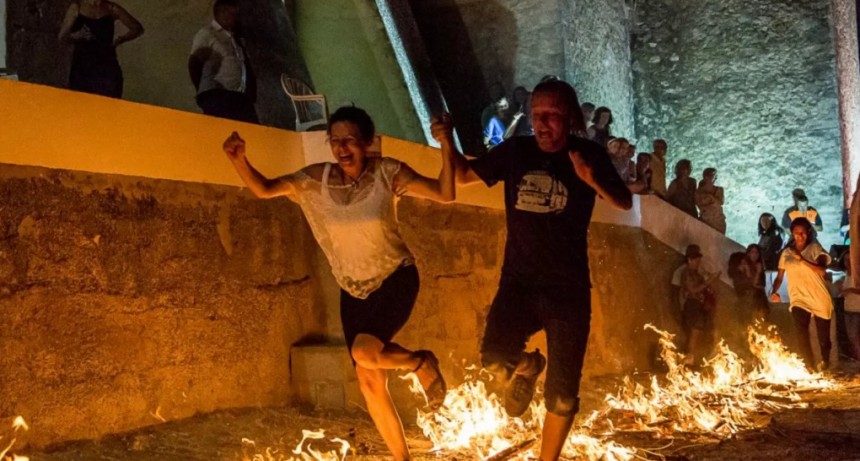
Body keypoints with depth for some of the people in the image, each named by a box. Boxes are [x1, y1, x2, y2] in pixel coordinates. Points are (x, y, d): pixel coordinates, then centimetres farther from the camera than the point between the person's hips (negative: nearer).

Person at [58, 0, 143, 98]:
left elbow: (137, 28, 11)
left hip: (107, 65, 0)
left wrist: (120, 39, -4)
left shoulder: (111, 8, 4)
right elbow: (62, 36, 3)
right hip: (82, 65, 0)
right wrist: (78, 35, -17)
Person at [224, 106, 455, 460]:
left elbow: (445, 194, -17)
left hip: (396, 279, -4)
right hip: (353, 290, 4)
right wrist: (238, 159, -25)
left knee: (366, 352, -29)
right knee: (370, 383, 6)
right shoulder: (315, 179, -8)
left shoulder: (387, 172, -15)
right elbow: (264, 189, -7)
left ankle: (423, 363, 4)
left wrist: (446, 147, -30)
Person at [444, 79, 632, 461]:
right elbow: (463, 176, 10)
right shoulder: (515, 151, 1)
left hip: (568, 288, -1)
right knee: (495, 356, -25)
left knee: (561, 392, 5)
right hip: (518, 282, 1)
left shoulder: (588, 155, -3)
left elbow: (626, 203, -6)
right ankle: (525, 367, 13)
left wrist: (592, 180, -25)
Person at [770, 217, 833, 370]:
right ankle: (811, 369, -11)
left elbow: (822, 271, -16)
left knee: (824, 338, 9)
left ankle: (825, 363, 37)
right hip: (798, 300, 1)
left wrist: (801, 259, -23)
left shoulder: (815, 248, -1)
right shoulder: (786, 253, 6)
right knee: (801, 337, -18)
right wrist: (774, 292, -12)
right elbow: (779, 277, 7)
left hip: (820, 299, -1)